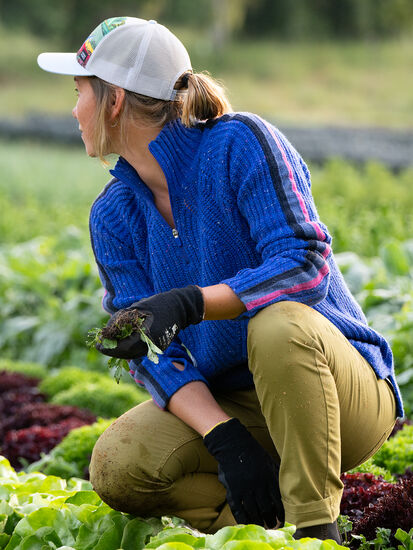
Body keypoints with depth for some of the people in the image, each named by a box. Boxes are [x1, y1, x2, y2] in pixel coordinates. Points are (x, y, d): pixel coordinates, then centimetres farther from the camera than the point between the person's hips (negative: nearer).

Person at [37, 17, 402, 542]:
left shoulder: (241, 142, -12)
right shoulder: (114, 215, 3)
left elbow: (308, 265, -23)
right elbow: (154, 352, -5)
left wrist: (188, 303, -37)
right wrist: (226, 438, -23)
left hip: (346, 393, -4)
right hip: (226, 404, 5)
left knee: (277, 324, -37)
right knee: (117, 467, -21)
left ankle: (318, 529, -26)